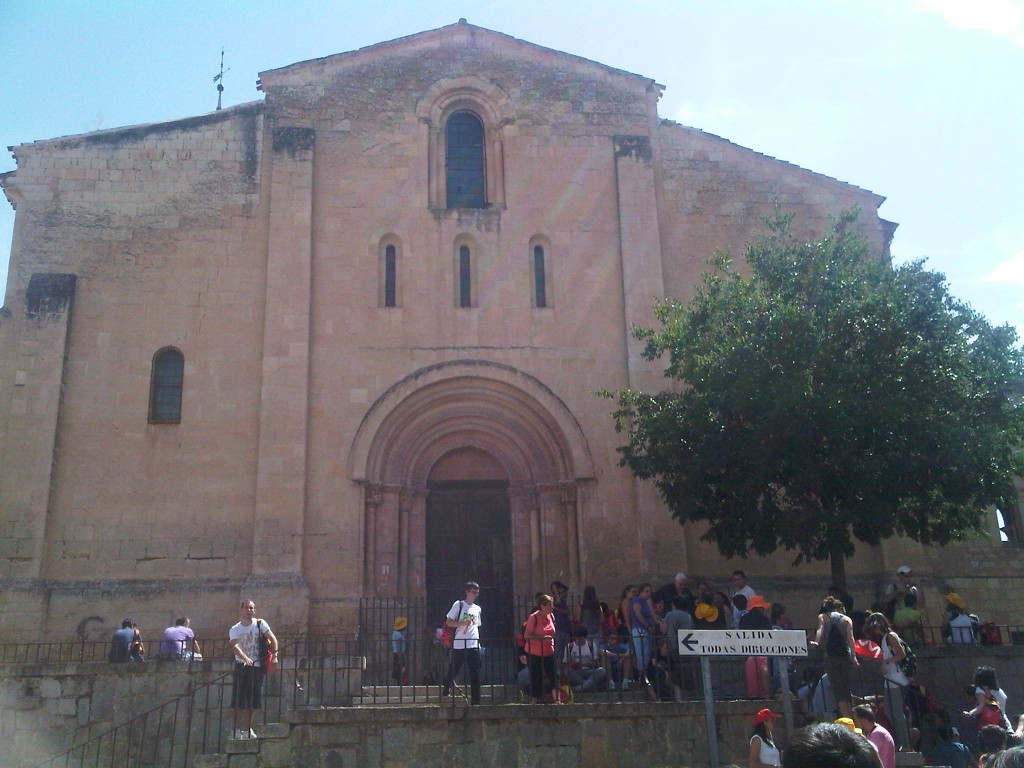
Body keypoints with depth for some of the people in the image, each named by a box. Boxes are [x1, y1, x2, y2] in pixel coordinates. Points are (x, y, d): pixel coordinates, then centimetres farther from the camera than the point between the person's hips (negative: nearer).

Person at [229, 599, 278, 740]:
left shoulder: (260, 624, 3)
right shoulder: (234, 630, 2)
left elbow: (273, 639, 1)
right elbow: (234, 646, -15)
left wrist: (274, 656, -13)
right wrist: (245, 658, -33)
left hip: (257, 667, 1)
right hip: (242, 666, -1)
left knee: (252, 702, 6)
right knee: (239, 702, -4)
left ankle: (246, 730, 18)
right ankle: (237, 730, 1)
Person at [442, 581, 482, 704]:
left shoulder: (477, 609, 16)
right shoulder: (459, 604, 0)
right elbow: (448, 622, -3)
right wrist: (463, 623, -16)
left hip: (473, 645, 4)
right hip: (459, 644, -4)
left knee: (475, 673, -3)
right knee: (453, 670, 7)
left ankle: (475, 699, 0)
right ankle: (446, 689, 33)